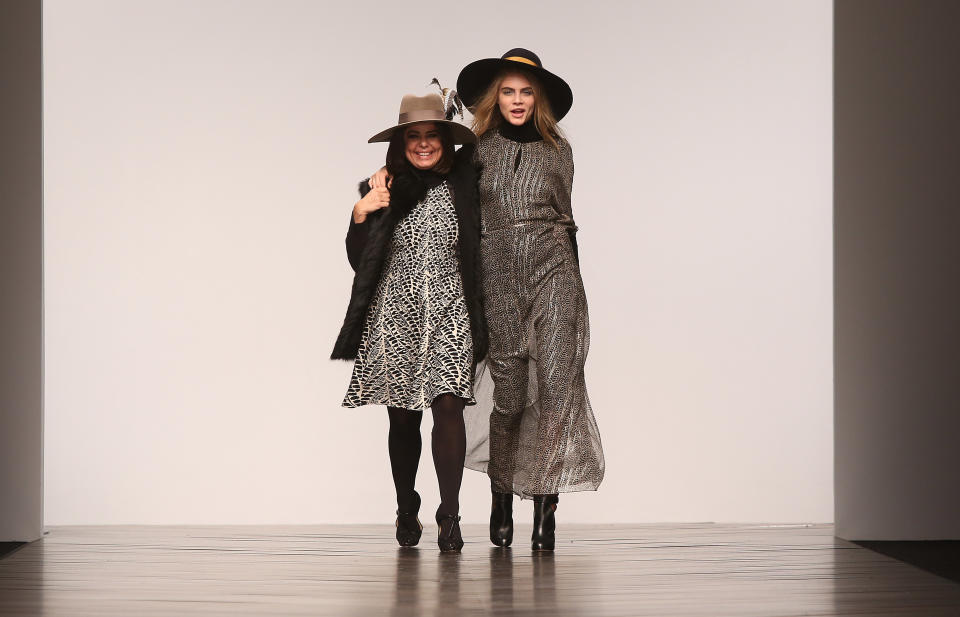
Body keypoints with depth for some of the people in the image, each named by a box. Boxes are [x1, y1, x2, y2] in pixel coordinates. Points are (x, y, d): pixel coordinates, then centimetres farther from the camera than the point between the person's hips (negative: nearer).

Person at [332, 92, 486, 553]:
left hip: (448, 314, -1)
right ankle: (406, 511, 28)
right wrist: (360, 216, -9)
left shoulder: (463, 189, 3)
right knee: (403, 419, 8)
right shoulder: (385, 193, 3)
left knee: (448, 405, -16)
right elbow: (359, 262, 4)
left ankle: (449, 516, -13)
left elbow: (479, 257, 11)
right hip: (396, 316, 1)